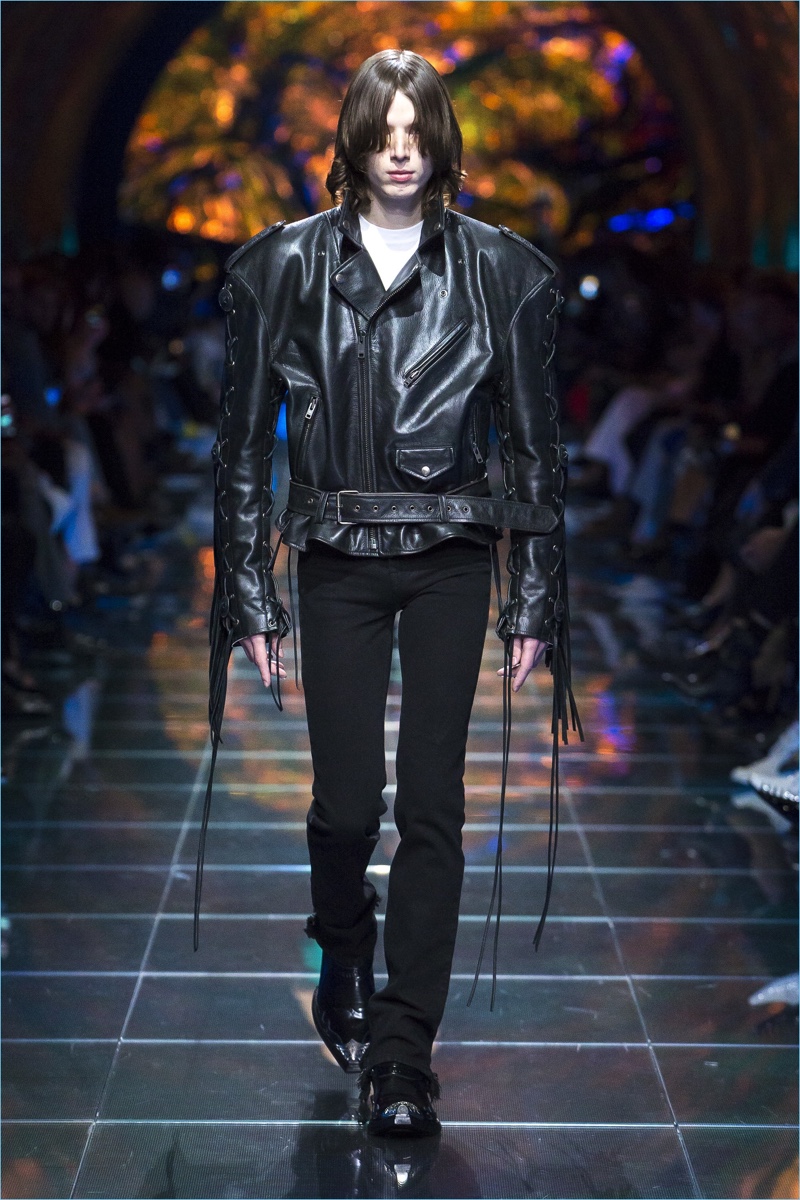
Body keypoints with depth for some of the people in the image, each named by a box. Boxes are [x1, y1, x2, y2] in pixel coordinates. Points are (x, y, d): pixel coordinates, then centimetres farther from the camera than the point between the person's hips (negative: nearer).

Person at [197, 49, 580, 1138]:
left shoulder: (499, 271, 2)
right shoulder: (286, 267, 2)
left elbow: (535, 443, 5)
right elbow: (246, 442, 4)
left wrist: (537, 598, 2)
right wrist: (251, 598, 1)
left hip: (453, 564, 0)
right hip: (339, 562, 0)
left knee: (433, 804, -3)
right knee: (346, 802, -1)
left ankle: (402, 1055, 6)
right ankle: (344, 962, 31)